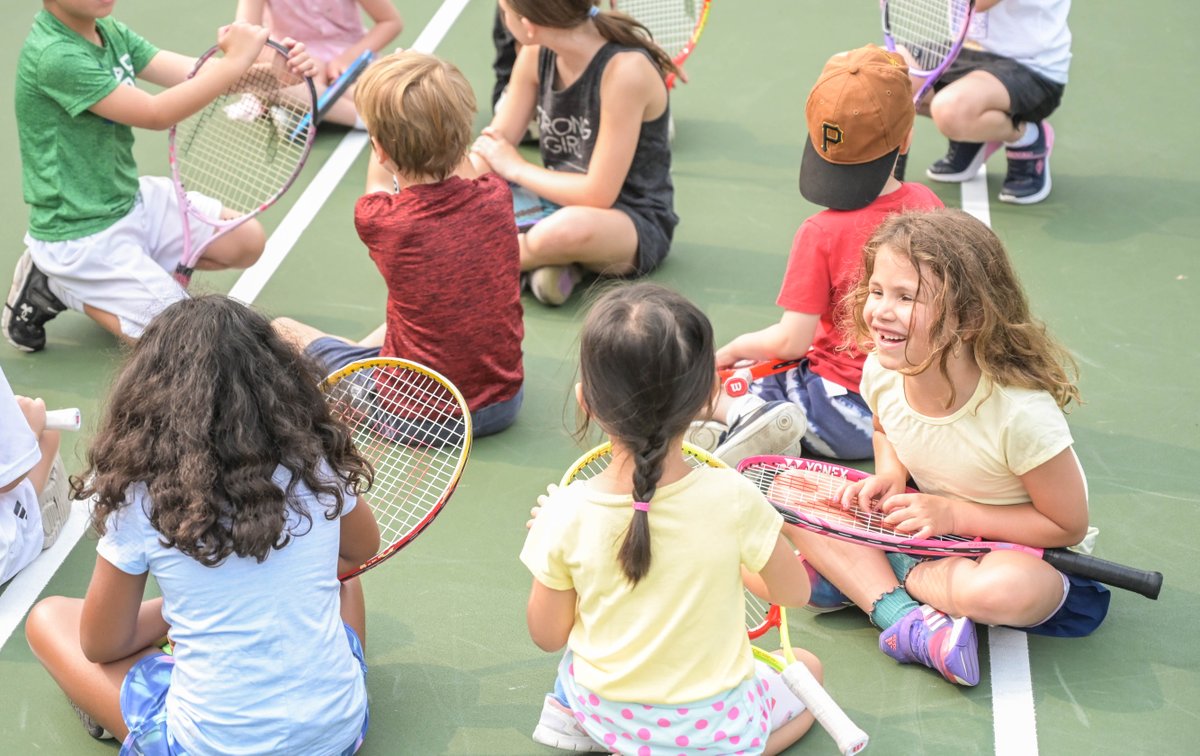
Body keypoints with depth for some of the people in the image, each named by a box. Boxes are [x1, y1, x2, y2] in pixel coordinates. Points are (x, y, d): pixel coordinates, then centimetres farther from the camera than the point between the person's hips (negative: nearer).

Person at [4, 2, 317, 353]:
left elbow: (195, 74, -10)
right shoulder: (53, 56, -26)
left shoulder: (109, 31, 0)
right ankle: (60, 288, 6)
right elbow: (156, 114, -27)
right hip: (81, 234, -9)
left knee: (247, 241, 8)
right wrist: (234, 62, -29)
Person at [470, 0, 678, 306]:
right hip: (558, 204, 7)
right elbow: (493, 147, -2)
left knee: (569, 227, -42)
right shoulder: (536, 55, -4)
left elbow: (598, 195, -25)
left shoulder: (625, 70, -26)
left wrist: (516, 168, -13)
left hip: (636, 224, -7)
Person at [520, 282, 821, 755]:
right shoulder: (732, 499, -25)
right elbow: (794, 592, -7)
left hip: (601, 709, 4)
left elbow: (548, 637, -6)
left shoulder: (564, 515, -21)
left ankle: (568, 709, 16)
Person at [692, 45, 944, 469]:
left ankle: (749, 418, -24)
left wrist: (733, 349, 1)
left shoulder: (821, 234, -19)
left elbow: (791, 342, -19)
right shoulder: (927, 205, -3)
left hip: (848, 412, -6)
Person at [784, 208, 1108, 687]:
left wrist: (953, 514, -24)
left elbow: (1068, 526, -19)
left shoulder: (1020, 412, -31)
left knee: (1006, 589, -41)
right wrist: (890, 477, -10)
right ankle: (902, 617, -24)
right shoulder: (881, 372, -14)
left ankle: (857, 576, -14)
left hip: (1024, 550, -5)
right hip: (930, 529, 5)